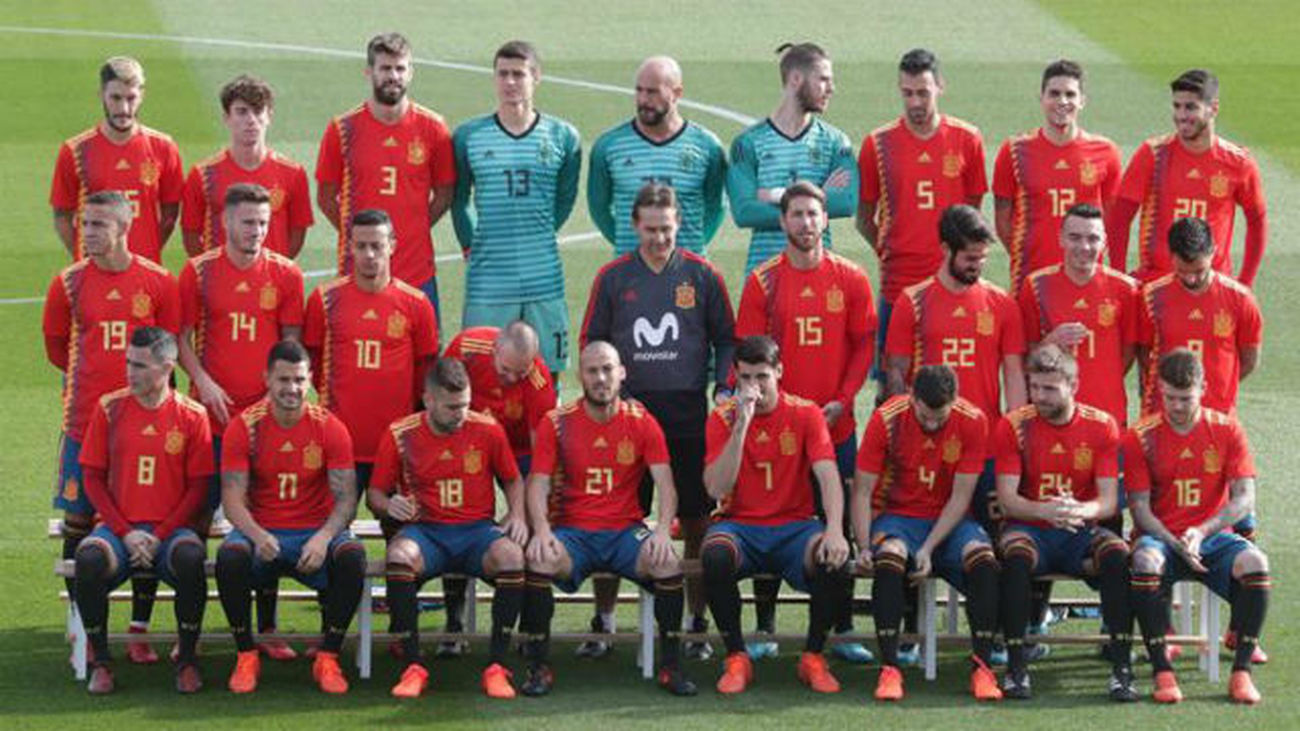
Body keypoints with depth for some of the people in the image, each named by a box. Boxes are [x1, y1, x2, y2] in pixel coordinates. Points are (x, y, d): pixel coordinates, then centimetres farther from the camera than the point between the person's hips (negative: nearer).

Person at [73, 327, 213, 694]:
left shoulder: (192, 416, 2)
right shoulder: (110, 408, 5)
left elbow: (198, 487, 2)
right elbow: (93, 478, 6)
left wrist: (159, 536, -10)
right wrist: (125, 533, -7)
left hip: (169, 528, -1)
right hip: (118, 528, 1)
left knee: (190, 557, -35)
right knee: (89, 558, -33)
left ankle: (187, 660, -15)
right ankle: (100, 661, -14)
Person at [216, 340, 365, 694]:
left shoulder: (329, 428, -2)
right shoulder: (244, 427, -3)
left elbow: (346, 499, -6)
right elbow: (233, 499, -8)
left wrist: (323, 538, -27)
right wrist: (258, 535, -30)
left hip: (315, 532, 1)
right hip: (260, 532, 0)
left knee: (352, 556, -31)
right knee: (229, 556, -34)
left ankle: (328, 658, -14)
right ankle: (246, 656, -13)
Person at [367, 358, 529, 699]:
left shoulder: (487, 430, 2)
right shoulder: (400, 435, -1)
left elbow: (513, 481, 16)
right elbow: (375, 494, 8)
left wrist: (517, 515, -3)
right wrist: (390, 506, -15)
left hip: (478, 530, 1)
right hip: (425, 530, -1)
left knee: (512, 556, -34)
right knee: (399, 555, -37)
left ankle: (497, 666, -25)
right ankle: (413, 666, -28)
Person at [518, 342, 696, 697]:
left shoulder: (641, 423, 3)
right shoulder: (556, 423, 1)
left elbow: (665, 485, -4)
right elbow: (538, 485, -4)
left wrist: (662, 530, -23)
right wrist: (541, 531, -24)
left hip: (626, 530, 1)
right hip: (573, 531, -1)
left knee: (668, 563, -28)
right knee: (539, 561, -32)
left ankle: (671, 666, -13)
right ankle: (539, 666, -18)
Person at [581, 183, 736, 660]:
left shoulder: (703, 276, 5)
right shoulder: (612, 278, 6)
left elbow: (726, 339, 11)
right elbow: (592, 343, 11)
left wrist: (723, 390, -1)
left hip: (688, 412, 0)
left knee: (695, 521, 2)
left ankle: (698, 624, 10)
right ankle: (603, 622, 11)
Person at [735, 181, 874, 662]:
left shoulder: (851, 280, 3)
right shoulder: (763, 282, 0)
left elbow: (864, 346, 4)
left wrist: (842, 400, -7)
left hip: (836, 424, 1)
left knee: (838, 526, 3)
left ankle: (843, 630, 8)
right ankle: (765, 630, 10)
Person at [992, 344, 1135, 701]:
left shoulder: (1101, 426, -1)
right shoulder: (1014, 426, -4)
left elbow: (1109, 501, -6)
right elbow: (1007, 498, -10)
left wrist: (1081, 511, -30)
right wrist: (1045, 511, -31)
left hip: (1080, 531, 1)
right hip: (1029, 528, -1)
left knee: (1118, 554, -30)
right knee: (1015, 555, -35)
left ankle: (1121, 668, -28)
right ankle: (1016, 668, -29)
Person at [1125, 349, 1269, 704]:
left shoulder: (1226, 430, 2)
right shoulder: (1141, 437, -1)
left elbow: (1245, 498, -4)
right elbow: (1139, 507, -4)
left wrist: (1202, 532, -20)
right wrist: (1176, 545, -20)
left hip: (1214, 535, 1)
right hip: (1163, 537, -1)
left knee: (1254, 563, -32)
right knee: (1145, 561, -37)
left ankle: (1241, 671, -22)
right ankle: (1162, 671, -30)